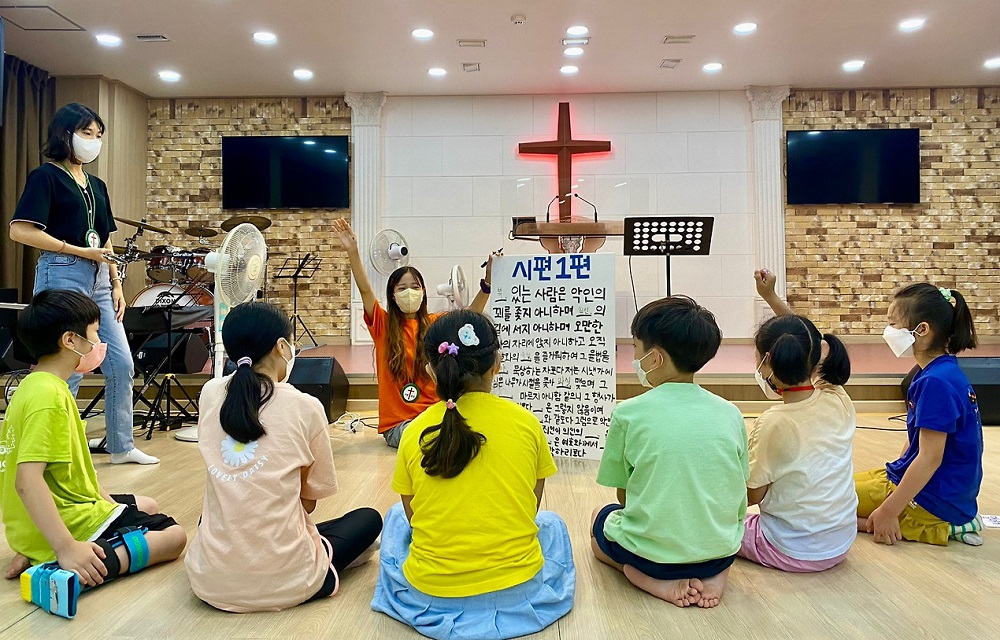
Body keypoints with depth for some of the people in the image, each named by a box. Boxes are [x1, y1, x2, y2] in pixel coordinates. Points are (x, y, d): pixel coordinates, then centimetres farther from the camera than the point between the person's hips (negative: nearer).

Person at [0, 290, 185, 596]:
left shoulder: (33, 385, 7)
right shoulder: (49, 395, -24)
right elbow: (27, 479, -32)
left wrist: (104, 499, 11)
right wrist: (67, 548, -33)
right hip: (71, 522, -10)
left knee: (147, 505, 27)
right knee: (174, 536, 1)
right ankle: (64, 569, -15)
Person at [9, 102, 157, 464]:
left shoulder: (97, 185, 18)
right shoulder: (46, 176, -3)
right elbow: (20, 231, -14)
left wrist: (116, 284, 11)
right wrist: (79, 251, -15)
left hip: (98, 281, 7)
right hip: (62, 276, -7)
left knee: (122, 364, 6)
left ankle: (122, 446, 18)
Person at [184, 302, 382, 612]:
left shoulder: (210, 393, 0)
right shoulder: (305, 407, -11)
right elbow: (309, 501, 0)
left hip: (208, 579, 4)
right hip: (281, 581, -3)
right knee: (369, 519, 21)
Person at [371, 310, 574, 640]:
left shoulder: (414, 433, -6)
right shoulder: (526, 423, -7)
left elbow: (413, 515, 6)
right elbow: (530, 511, 5)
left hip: (430, 598, 1)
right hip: (517, 594, 0)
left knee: (396, 517, 30)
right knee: (551, 523, 31)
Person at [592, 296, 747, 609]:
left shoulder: (628, 413, -13)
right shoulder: (730, 413, -3)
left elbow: (624, 494, -2)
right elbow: (737, 498, 6)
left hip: (650, 554, -3)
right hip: (721, 551, 4)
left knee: (599, 516, 29)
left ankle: (658, 581, 4)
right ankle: (713, 575, 8)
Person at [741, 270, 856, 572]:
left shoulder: (772, 424, -23)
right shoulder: (839, 401, -8)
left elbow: (752, 495, -13)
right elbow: (805, 341, 6)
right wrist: (771, 297, 8)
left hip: (792, 552, -6)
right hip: (840, 546, 6)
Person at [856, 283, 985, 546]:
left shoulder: (936, 382, -25)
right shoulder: (944, 372, 5)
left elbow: (930, 458, -25)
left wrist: (889, 511, -21)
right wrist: (894, 472, 20)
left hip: (934, 499, -10)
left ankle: (940, 530, -7)